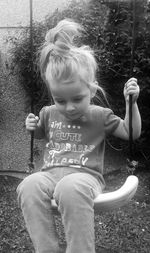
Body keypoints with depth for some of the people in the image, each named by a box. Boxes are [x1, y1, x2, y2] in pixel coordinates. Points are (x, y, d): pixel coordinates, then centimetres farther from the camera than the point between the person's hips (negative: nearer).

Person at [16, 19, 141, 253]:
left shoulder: (100, 115, 7)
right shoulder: (49, 113, 16)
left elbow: (131, 133, 8)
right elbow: (41, 134, 36)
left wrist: (131, 102, -4)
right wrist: (31, 127, 13)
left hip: (85, 175, -3)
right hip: (51, 173, 3)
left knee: (71, 188, -41)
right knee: (29, 187, -32)